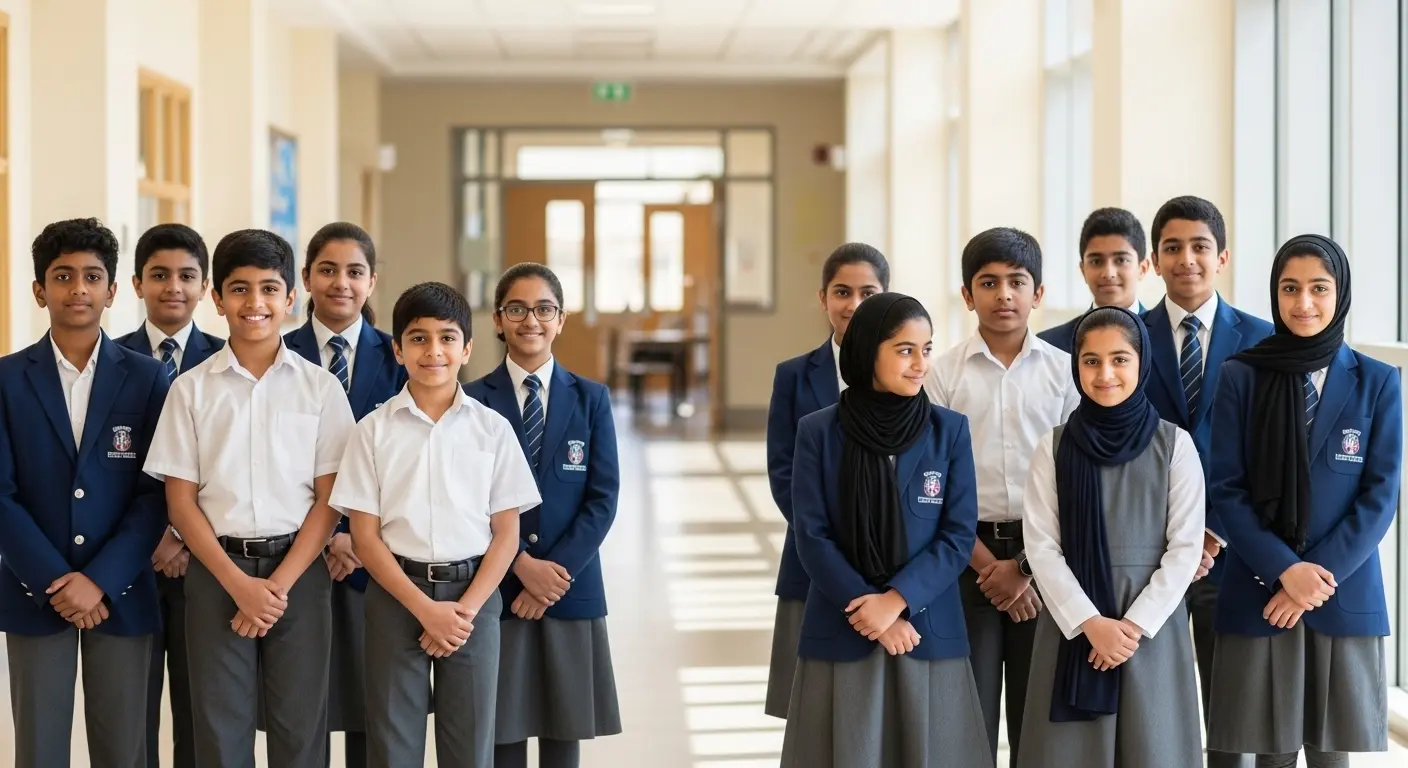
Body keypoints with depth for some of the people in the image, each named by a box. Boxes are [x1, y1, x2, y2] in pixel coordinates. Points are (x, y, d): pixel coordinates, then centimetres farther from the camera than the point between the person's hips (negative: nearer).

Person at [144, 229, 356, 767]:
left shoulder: (320, 388, 2)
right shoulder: (192, 389, 3)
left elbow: (328, 500, 1)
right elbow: (180, 502, 1)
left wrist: (279, 584, -9)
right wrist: (238, 583, -10)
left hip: (299, 571, 0)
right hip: (217, 572, 0)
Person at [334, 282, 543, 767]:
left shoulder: (493, 429, 1)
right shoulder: (374, 430, -1)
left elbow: (506, 533, 1)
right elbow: (365, 536, -2)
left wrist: (466, 608, -10)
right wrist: (424, 608, -11)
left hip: (473, 594, 0)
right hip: (395, 595, 0)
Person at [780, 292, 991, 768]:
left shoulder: (949, 431, 2)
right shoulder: (818, 432, -1)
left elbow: (959, 536, -2)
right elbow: (811, 536, -3)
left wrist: (896, 600, -13)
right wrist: (868, 610, -11)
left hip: (928, 633, 1)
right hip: (841, 634, -1)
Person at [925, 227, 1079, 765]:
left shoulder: (1064, 371, 2)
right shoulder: (944, 373, 1)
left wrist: (1025, 566, -6)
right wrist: (988, 565, -7)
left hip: (1044, 556, 1)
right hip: (968, 556, 0)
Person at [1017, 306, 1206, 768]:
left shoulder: (1175, 444, 1)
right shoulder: (1053, 448, 3)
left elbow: (1186, 547, -3)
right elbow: (1041, 546, -2)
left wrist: (1136, 623, -12)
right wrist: (1090, 622, -13)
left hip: (1153, 624, 0)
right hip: (1072, 622, 1)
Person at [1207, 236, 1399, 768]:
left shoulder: (1377, 382, 3)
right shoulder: (1241, 377, 1)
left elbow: (1381, 495, -1)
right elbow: (1226, 489, -2)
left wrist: (1319, 574, -11)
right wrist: (1285, 570, -13)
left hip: (1346, 598, 0)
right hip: (1258, 594, 0)